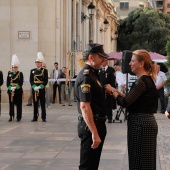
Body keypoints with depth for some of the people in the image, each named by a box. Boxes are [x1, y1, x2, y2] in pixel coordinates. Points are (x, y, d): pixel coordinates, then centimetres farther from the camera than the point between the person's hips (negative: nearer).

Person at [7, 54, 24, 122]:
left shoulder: (20, 73, 1)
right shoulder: (9, 73, 9)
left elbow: (21, 83, -7)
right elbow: (7, 82, 3)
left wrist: (16, 87, -20)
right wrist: (10, 87, -15)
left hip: (18, 90, -2)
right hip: (11, 91, 2)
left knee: (19, 104, 0)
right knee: (11, 104, 3)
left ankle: (18, 117, 6)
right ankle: (11, 117, 10)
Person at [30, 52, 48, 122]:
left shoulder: (44, 70, 1)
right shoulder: (32, 71, 10)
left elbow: (46, 81, -5)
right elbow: (31, 80, 5)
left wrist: (40, 87, -16)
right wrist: (34, 87, -12)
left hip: (42, 89, -3)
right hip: (34, 89, 3)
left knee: (43, 104, 0)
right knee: (35, 104, 6)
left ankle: (43, 118, 3)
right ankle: (35, 117, 11)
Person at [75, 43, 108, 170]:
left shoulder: (93, 74, 13)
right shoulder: (86, 76, -18)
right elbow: (84, 106, -26)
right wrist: (94, 133, -28)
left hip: (97, 124, 10)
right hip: (91, 126, -10)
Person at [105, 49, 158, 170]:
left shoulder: (142, 82, -18)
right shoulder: (147, 80, 13)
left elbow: (125, 103, -23)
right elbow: (133, 100, 15)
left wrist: (112, 91, -8)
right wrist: (119, 93, 6)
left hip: (141, 124, -10)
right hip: (144, 123, 10)